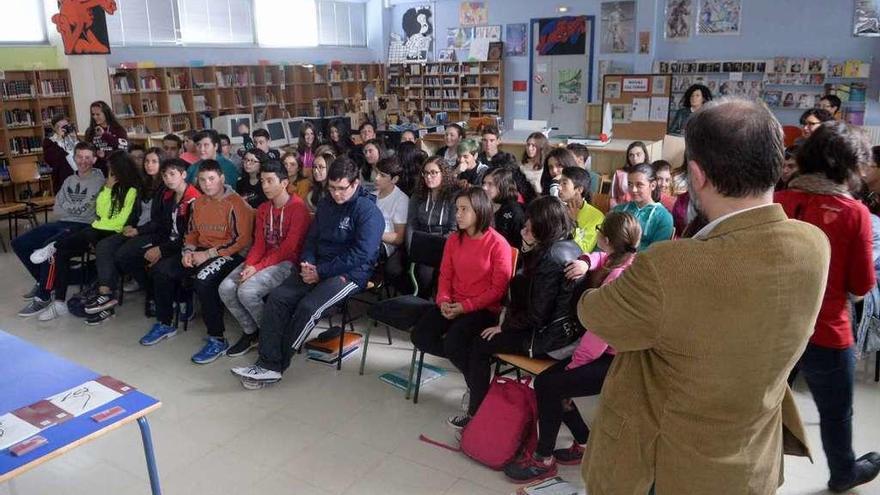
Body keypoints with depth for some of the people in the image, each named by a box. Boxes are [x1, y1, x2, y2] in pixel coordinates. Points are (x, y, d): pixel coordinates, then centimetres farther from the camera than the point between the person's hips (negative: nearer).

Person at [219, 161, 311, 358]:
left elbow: (288, 249, -17)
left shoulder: (298, 208, -12)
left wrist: (258, 268, -19)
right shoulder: (263, 209, 14)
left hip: (287, 263, -7)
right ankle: (251, 332, 5)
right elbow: (259, 244, 10)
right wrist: (248, 265, -10)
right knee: (226, 288, -13)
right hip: (265, 260, 8)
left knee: (247, 291, -27)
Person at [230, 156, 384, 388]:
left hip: (350, 274, -7)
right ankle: (268, 362, -16)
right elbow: (311, 239, 17)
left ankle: (274, 367, -13)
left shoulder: (368, 211, -11)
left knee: (308, 307, -27)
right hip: (318, 268, 7)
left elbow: (360, 255, -18)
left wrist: (320, 271, -17)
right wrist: (308, 263, -5)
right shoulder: (325, 204, 13)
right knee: (277, 297, -15)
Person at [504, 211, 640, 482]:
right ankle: (584, 444, 20)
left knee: (547, 386, -12)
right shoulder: (631, 261, 5)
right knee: (548, 379, 7)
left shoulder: (619, 277, -24)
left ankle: (544, 460, 4)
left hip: (616, 361, -10)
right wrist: (587, 262, -4)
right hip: (615, 353, 10)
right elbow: (603, 257, 22)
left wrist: (573, 363, -12)